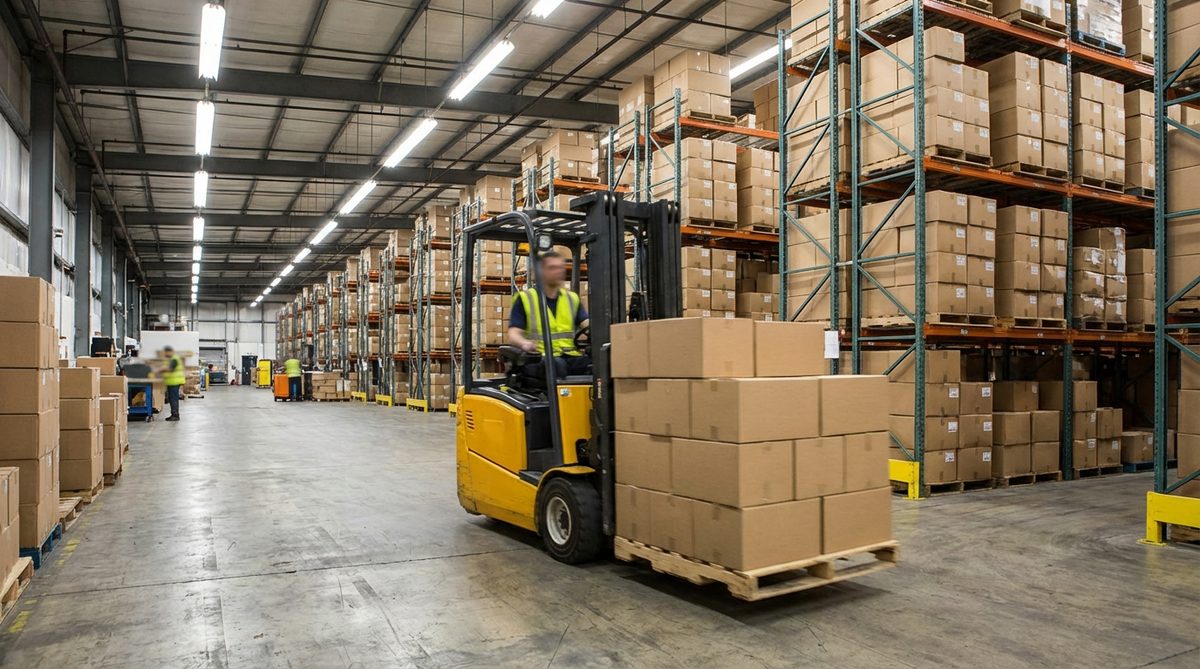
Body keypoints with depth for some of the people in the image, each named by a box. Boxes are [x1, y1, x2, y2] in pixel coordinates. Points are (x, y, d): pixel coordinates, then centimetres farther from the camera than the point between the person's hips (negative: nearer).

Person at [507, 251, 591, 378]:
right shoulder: (524, 299, 9)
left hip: (570, 358, 4)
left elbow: (587, 325, 8)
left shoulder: (573, 299, 21)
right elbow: (513, 335, 0)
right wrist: (525, 343, -24)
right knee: (556, 365, -38)